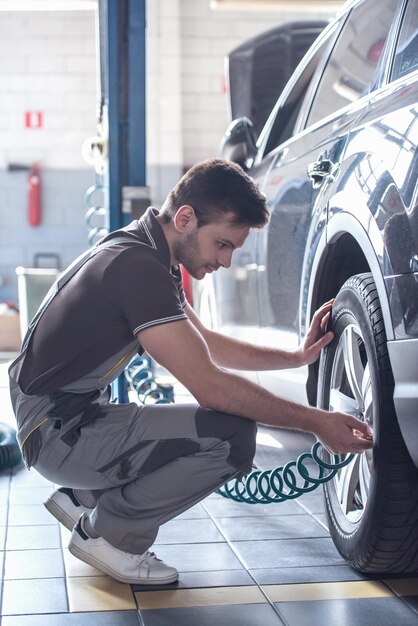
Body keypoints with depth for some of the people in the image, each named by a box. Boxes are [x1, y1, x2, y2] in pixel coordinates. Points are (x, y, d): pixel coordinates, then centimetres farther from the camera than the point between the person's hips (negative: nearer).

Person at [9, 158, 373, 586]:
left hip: (79, 413, 10)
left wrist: (296, 357, 11)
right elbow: (209, 387, -27)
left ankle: (79, 496, 16)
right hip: (57, 431, -10)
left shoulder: (148, 254, 8)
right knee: (232, 436, -22)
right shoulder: (136, 266, -24)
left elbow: (205, 343, 19)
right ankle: (106, 533, -4)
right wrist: (314, 422, -20)